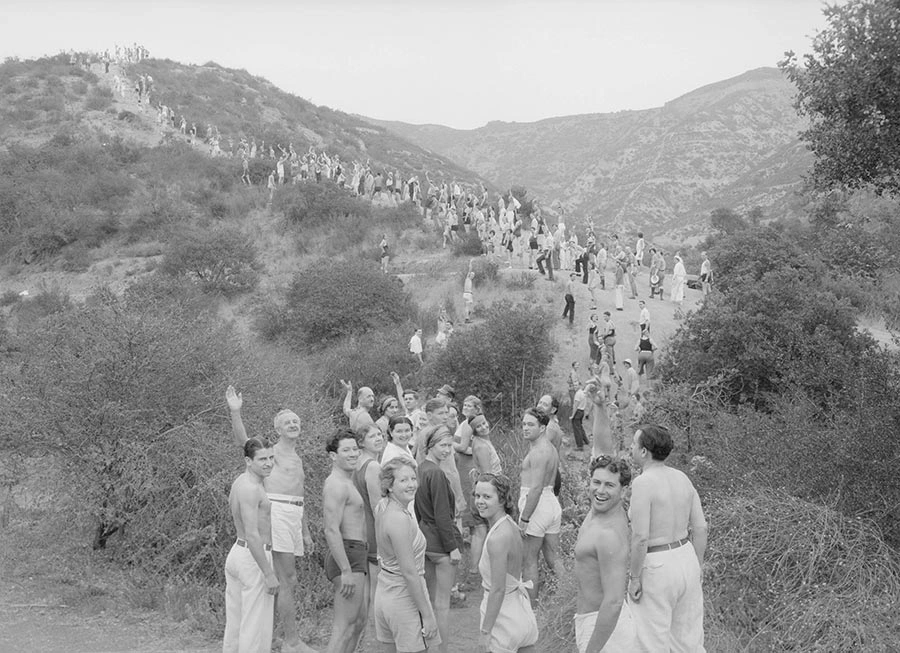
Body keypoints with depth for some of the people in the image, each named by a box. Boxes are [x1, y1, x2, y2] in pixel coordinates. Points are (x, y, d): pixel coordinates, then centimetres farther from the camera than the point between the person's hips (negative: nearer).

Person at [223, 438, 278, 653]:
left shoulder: (240, 482, 10)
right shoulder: (251, 488, -19)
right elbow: (252, 536, -24)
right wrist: (269, 574, -22)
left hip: (236, 553, 10)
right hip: (254, 558, -10)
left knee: (234, 625, 15)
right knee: (255, 627, -3)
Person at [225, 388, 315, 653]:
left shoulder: (297, 459, 23)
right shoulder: (271, 452, 0)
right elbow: (243, 442, -20)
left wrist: (306, 532, 27)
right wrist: (235, 413, -35)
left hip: (294, 517, 8)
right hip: (276, 512, -8)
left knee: (284, 581, 10)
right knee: (287, 581, -8)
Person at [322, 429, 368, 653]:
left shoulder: (347, 482, 19)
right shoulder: (336, 485, -15)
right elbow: (331, 531, -23)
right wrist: (346, 570, -26)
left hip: (358, 558, 11)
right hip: (347, 556, -11)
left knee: (359, 622, 16)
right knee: (344, 627, -11)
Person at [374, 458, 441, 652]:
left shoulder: (382, 508, 0)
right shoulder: (400, 519, -24)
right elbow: (409, 572, -23)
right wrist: (427, 614, -18)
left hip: (385, 591, 9)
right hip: (404, 597, -9)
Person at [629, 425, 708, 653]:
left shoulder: (642, 483, -20)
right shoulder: (682, 478, 2)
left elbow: (640, 537, -23)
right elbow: (700, 527, 6)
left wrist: (634, 578, -14)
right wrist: (697, 566, 16)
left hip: (655, 569, -7)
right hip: (685, 560, 7)